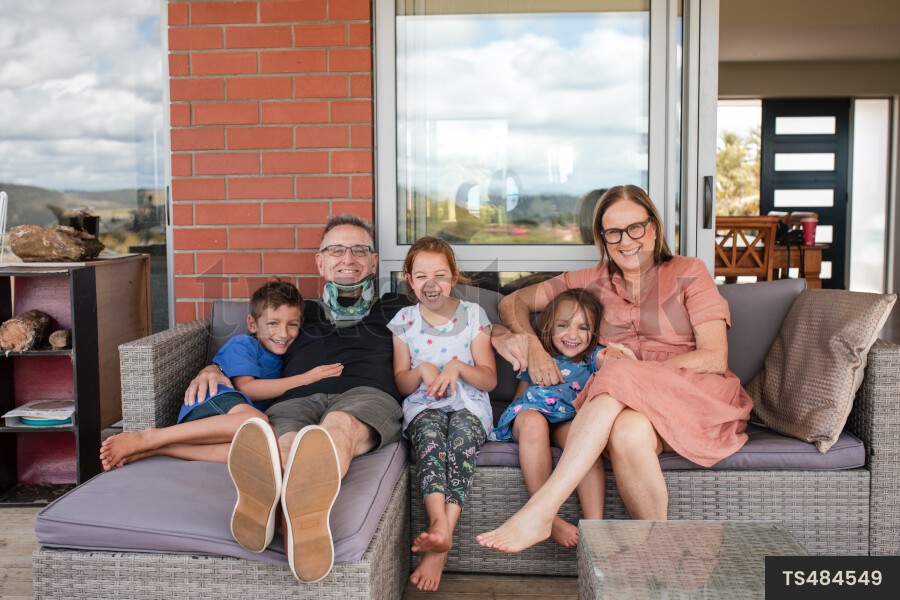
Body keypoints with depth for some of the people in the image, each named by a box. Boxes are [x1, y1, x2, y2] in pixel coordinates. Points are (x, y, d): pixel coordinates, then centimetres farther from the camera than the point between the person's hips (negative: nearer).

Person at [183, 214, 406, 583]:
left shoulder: (394, 311, 34)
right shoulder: (300, 314, 37)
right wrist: (214, 368, 19)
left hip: (367, 396, -1)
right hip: (297, 401, 2)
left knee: (339, 423, -41)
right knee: (283, 443, -38)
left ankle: (309, 508, -73)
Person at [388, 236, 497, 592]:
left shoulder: (473, 315, 8)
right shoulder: (404, 321, 11)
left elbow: (490, 379, 4)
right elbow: (401, 384, 11)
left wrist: (457, 366, -15)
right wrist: (422, 370, -11)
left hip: (468, 404, -1)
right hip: (423, 406, 1)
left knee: (462, 435, -35)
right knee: (429, 433, -35)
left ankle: (438, 548, -42)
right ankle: (440, 525, -54)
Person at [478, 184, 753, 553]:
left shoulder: (687, 273, 8)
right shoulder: (594, 281, 16)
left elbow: (715, 358, -2)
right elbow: (513, 302, 19)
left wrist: (634, 370, -13)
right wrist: (533, 346, -2)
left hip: (697, 399, -2)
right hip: (629, 402, 2)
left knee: (617, 382, -34)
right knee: (627, 431, -38)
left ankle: (539, 512, -38)